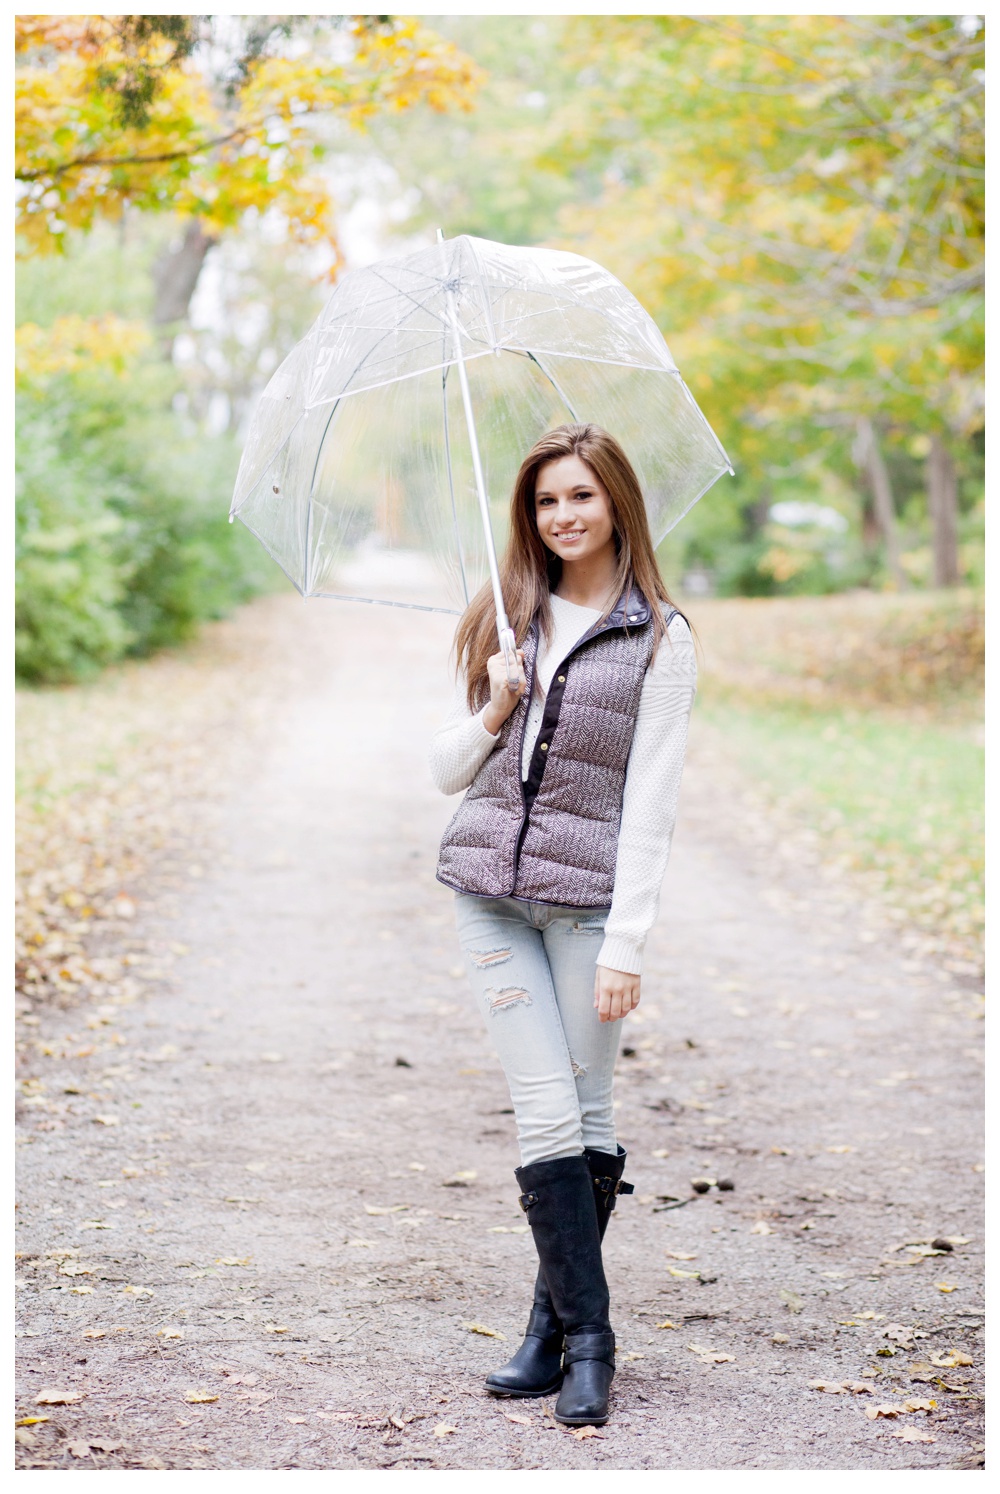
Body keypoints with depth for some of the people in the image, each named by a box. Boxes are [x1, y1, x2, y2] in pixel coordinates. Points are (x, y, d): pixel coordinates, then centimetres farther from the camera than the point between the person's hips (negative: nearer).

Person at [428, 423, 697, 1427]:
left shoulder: (660, 637, 0)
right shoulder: (503, 621, 13)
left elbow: (650, 802, -5)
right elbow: (446, 772, 14)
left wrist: (626, 942, -11)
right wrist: (491, 716, -6)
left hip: (590, 894, -3)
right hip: (490, 889, 3)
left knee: (586, 1114, 1)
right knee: (546, 1108, -4)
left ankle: (559, 1328, 13)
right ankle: (587, 1334, 1)